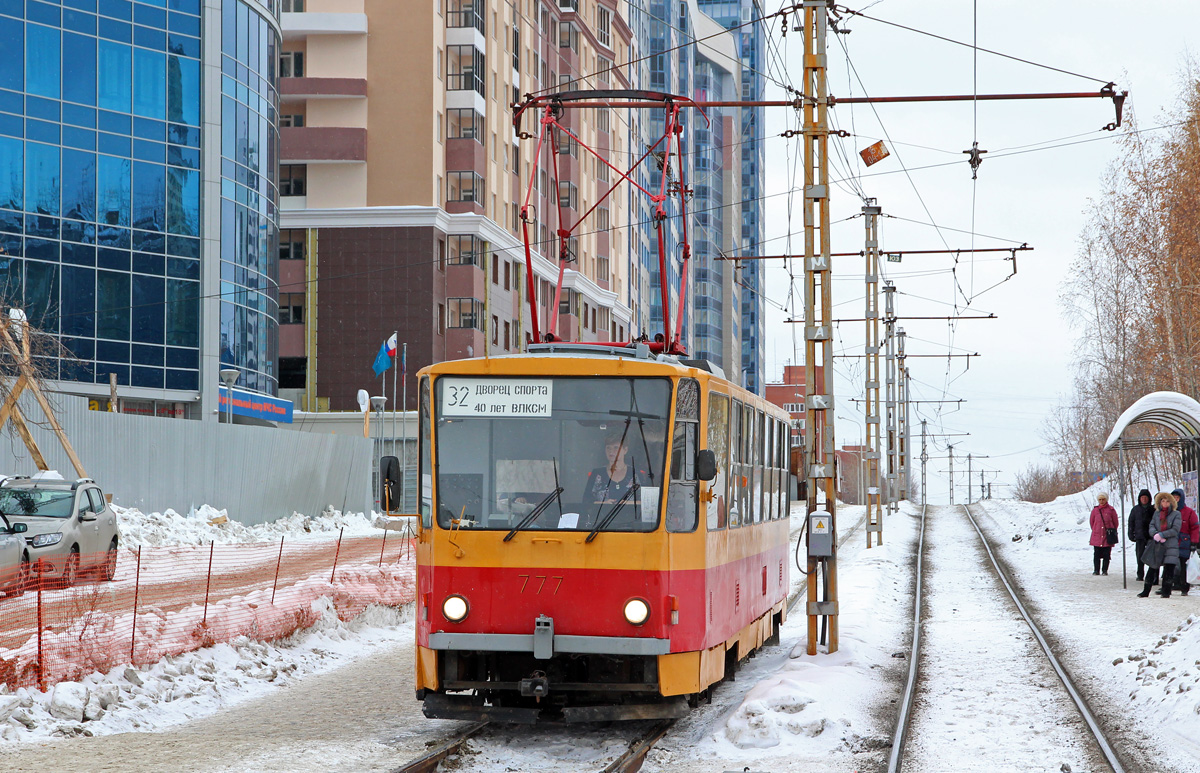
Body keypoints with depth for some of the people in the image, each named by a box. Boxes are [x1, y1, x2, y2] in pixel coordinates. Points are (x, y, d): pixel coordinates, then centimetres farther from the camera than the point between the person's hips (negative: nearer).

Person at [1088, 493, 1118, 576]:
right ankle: (1096, 570, 7)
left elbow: (1115, 522, 9)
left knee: (1106, 554, 0)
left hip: (1107, 536, -1)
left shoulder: (1111, 510, 0)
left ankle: (1104, 570, 8)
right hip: (1097, 536, 1)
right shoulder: (1095, 510, 5)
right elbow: (1092, 522, 17)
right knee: (1096, 554, 0)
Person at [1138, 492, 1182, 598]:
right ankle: (1146, 591, 13)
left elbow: (1175, 530, -7)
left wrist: (1161, 535, -13)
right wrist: (1156, 535, -14)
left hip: (1170, 545, -3)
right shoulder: (1157, 513, 13)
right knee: (1152, 567, 6)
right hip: (1156, 545, 3)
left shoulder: (1176, 514, 1)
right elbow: (1151, 526, 6)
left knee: (1169, 568, -6)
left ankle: (1166, 591, 3)